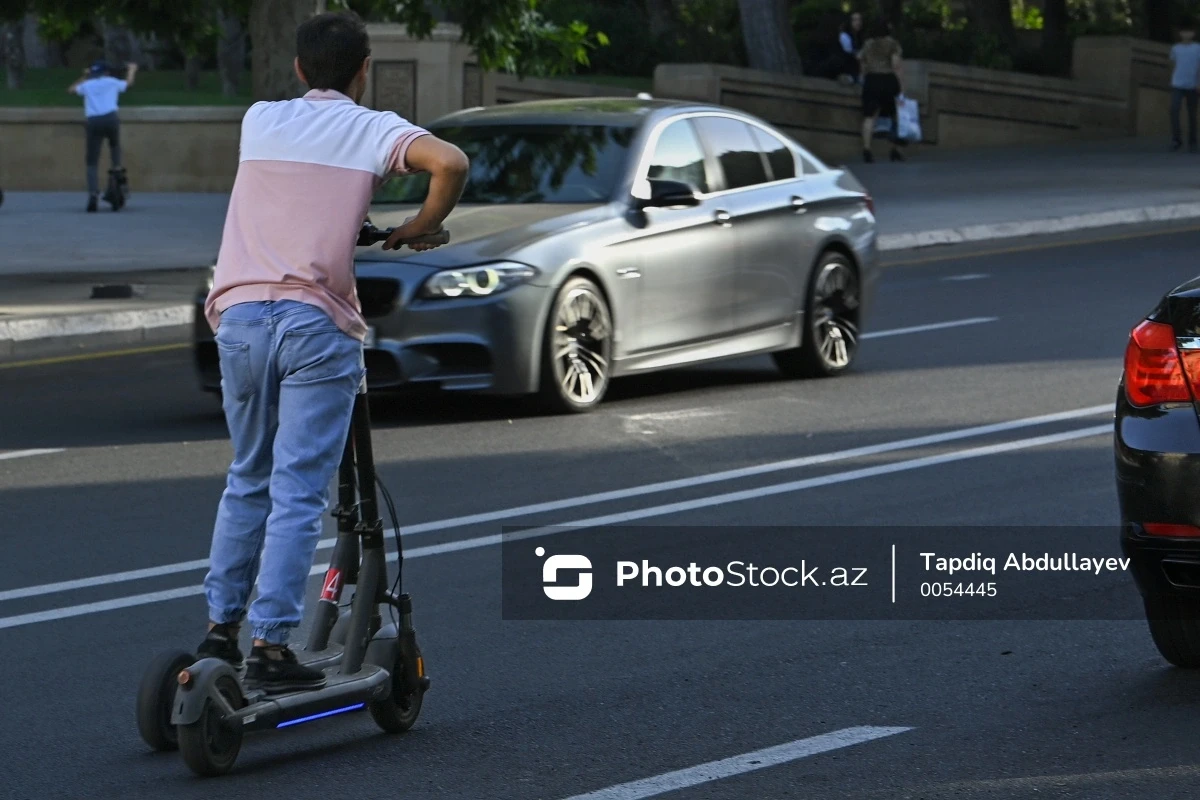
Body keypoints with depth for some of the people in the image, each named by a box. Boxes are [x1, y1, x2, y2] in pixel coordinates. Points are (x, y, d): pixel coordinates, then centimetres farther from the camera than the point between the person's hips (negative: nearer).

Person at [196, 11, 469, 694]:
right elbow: (451, 163, -15)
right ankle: (271, 645, -7)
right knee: (298, 493, -2)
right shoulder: (372, 129, 2)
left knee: (248, 481, 19)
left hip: (240, 315, 4)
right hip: (317, 325, -4)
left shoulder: (259, 120, 13)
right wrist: (419, 229, 0)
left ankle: (221, 629, 20)